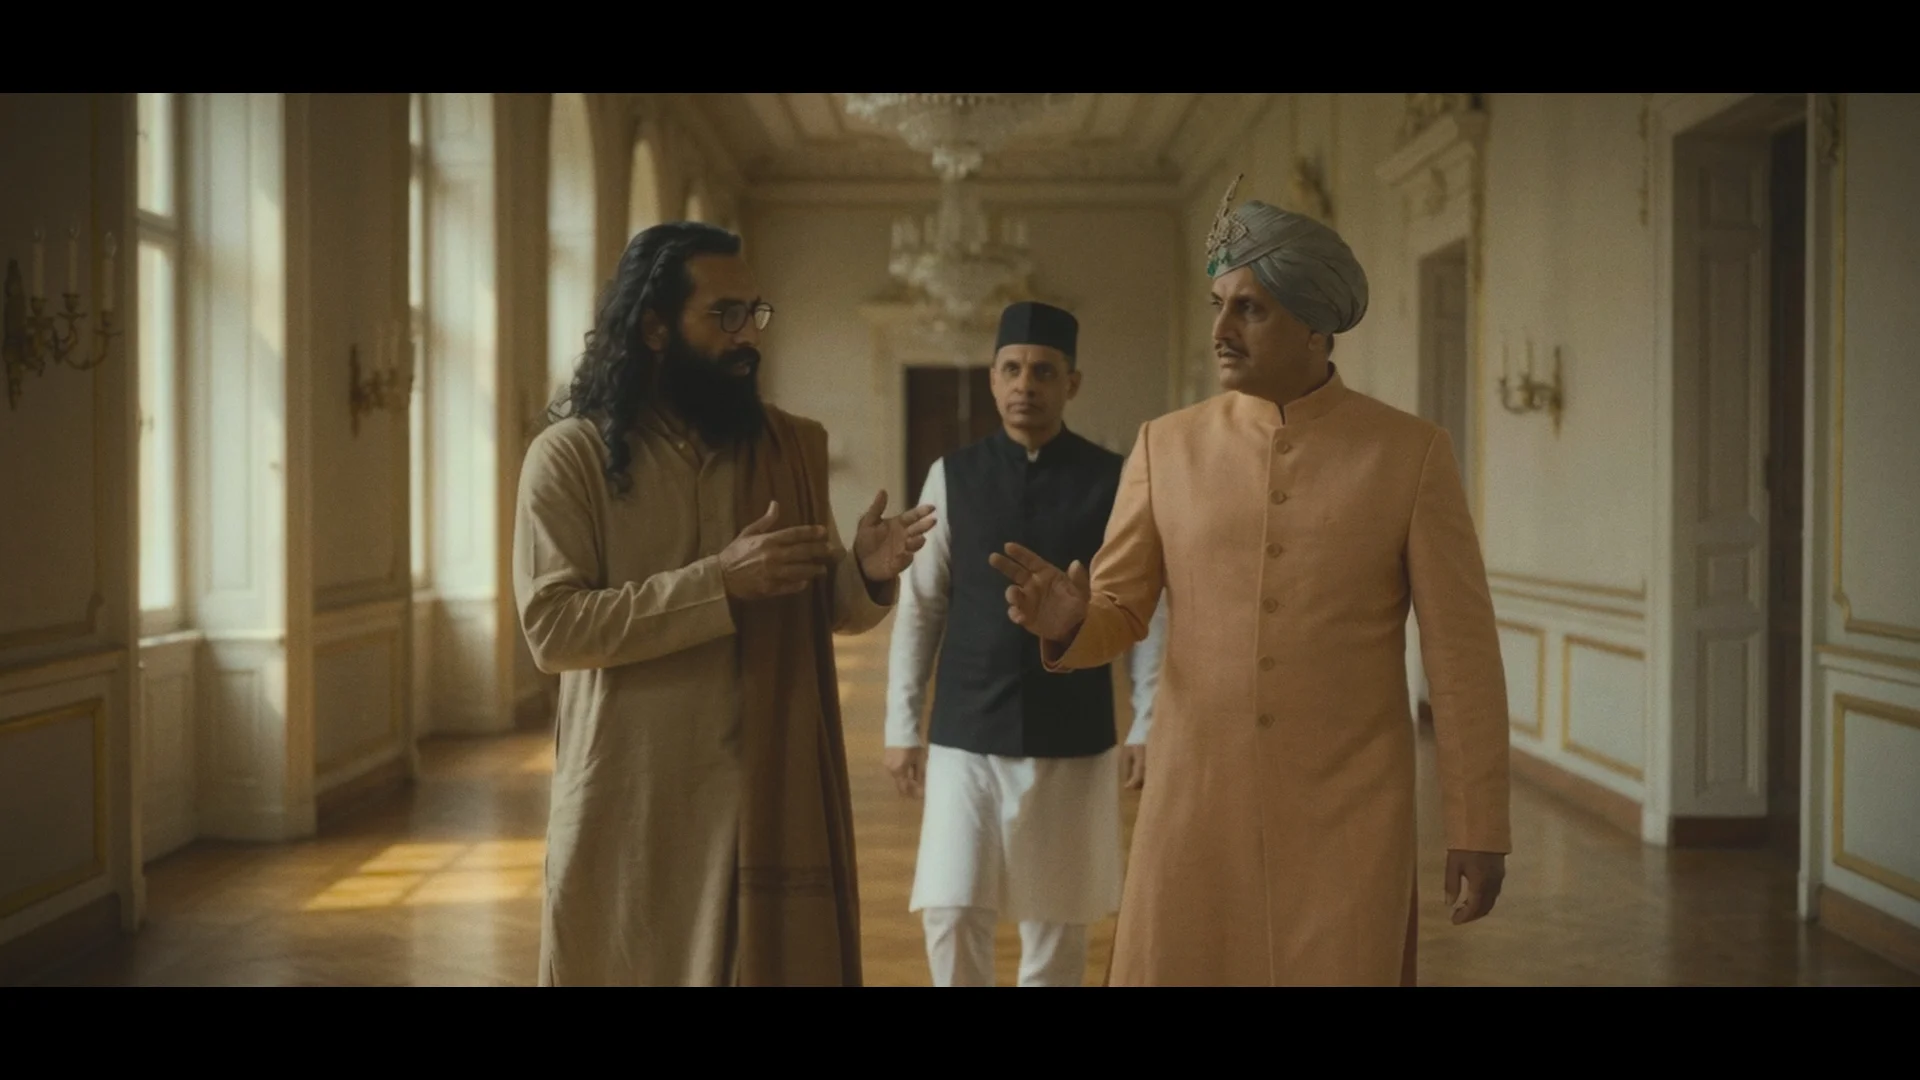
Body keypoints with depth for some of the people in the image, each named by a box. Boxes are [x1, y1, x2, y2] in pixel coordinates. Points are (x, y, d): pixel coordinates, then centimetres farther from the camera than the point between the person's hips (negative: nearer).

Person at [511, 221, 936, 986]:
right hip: (632, 800, -3)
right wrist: (718, 581, -20)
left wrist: (866, 576, -11)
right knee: (633, 965, 7)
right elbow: (553, 627, -14)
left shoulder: (793, 447, 8)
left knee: (781, 963, 7)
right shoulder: (570, 454, -5)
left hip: (771, 792, 3)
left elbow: (819, 610, 12)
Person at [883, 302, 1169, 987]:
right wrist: (902, 727, 2)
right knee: (951, 914, -3)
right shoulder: (952, 476, 1)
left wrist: (1147, 726, -3)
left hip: (1073, 739, 0)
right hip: (965, 735, 1)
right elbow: (920, 608, 3)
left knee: (1056, 923, 9)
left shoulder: (1114, 482, -2)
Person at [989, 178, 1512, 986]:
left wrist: (1479, 826, -4)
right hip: (1196, 810, 2)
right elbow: (1116, 618, 4)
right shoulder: (1169, 446, 2)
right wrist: (1063, 618, -20)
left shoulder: (1411, 452, -4)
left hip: (1348, 821, -2)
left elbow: (1461, 653, -3)